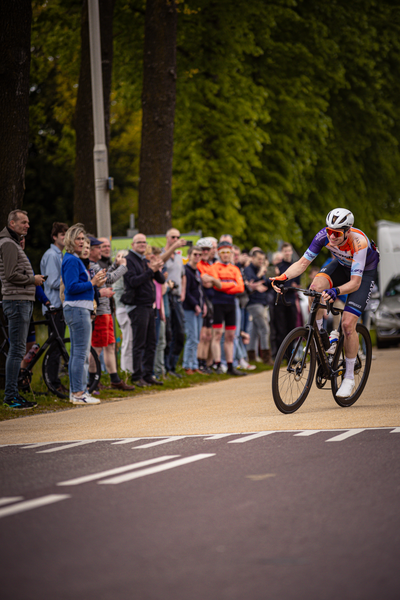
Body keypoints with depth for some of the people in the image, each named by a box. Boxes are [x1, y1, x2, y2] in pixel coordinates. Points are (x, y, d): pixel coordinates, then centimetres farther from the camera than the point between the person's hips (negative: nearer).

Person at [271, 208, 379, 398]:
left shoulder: (359, 242, -39)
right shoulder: (324, 235, -26)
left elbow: (355, 282, -41)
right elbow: (303, 263, -22)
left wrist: (336, 291, -61)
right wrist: (283, 277, -40)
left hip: (364, 272, -4)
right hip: (341, 265, 4)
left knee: (348, 323, -15)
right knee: (316, 287, -30)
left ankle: (349, 377, 1)